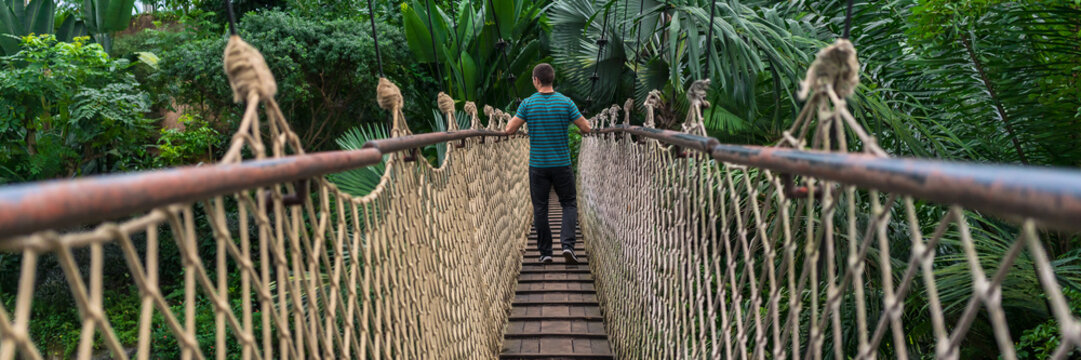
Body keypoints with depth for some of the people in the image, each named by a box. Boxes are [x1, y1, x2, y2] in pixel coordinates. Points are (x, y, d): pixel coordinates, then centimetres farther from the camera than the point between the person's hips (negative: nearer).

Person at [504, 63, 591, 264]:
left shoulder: (528, 103, -5)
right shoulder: (566, 102, -5)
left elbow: (510, 130, -4)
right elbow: (586, 129, -3)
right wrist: (571, 121, 18)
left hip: (537, 165, 0)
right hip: (562, 164, 0)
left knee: (540, 208, 9)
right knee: (569, 204, 12)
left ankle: (545, 252, 13)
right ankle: (567, 244, -6)